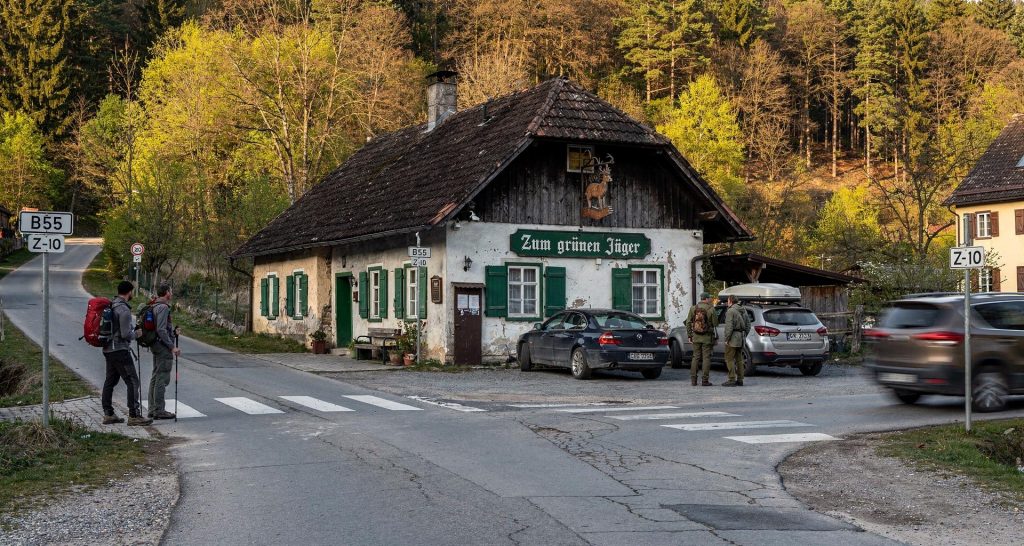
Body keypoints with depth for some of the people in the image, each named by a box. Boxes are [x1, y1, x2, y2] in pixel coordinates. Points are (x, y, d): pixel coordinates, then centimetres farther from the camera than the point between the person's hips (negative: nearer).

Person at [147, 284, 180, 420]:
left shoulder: (155, 306, 14)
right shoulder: (163, 307, -16)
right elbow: (161, 330, -23)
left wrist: (173, 331, 18)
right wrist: (172, 347, -22)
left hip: (156, 346, 10)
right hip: (163, 347, -10)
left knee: (156, 377, 14)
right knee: (162, 379, -7)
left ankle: (153, 409, 19)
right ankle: (159, 410, -5)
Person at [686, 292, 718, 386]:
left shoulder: (693, 308, 2)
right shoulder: (711, 309, -8)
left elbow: (688, 323, 3)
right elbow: (715, 323, -5)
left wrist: (689, 336, 9)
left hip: (696, 337, 3)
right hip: (707, 337, -3)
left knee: (695, 357, 9)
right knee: (706, 358, 1)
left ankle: (693, 380, 6)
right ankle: (705, 380, -1)